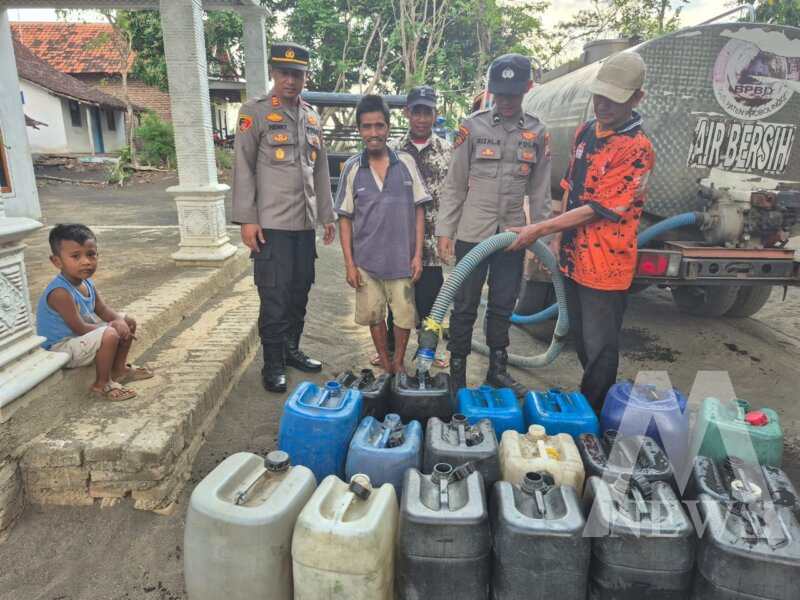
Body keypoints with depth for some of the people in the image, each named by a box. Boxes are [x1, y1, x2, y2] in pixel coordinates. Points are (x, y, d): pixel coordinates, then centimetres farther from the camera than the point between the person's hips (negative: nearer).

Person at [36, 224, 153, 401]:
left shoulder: (87, 283, -1)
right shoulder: (60, 292, -30)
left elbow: (103, 310, 4)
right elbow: (79, 328, -28)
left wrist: (119, 320, -18)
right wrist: (112, 326, -19)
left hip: (80, 338, 10)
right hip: (60, 349, -10)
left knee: (128, 322, 12)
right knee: (110, 335, -33)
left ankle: (119, 369, 25)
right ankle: (102, 385, -12)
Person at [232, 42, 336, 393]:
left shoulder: (312, 118, 16)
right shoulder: (255, 112, -1)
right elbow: (243, 168, -6)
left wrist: (327, 215, 15)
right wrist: (246, 219, -12)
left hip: (305, 222, 6)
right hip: (271, 223, -5)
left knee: (300, 291, 10)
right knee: (275, 296, -2)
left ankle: (291, 350, 27)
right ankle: (273, 364, 11)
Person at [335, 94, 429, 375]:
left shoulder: (406, 162, -1)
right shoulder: (352, 167, -1)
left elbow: (419, 211, 1)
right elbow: (345, 219, 1)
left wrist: (417, 254, -4)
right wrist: (349, 263, -3)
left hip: (402, 257, 0)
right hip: (366, 259, 1)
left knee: (404, 314, 7)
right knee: (374, 315, 12)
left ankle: (399, 361, 31)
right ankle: (384, 362, 33)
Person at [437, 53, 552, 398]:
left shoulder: (537, 133, 7)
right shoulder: (473, 127, -2)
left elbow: (539, 191, 9)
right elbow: (454, 185, -1)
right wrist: (444, 231, -5)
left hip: (513, 236, 3)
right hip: (472, 234, -3)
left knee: (503, 306, 12)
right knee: (465, 306, 4)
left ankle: (497, 370, 27)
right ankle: (457, 372, 18)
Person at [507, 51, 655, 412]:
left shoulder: (636, 149, -17)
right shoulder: (586, 132, 7)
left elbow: (597, 209, -20)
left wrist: (538, 230, -19)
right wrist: (557, 240, 10)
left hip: (606, 265, -8)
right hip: (574, 258, 8)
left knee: (599, 349, 6)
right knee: (581, 339, 21)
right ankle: (586, 404, 41)